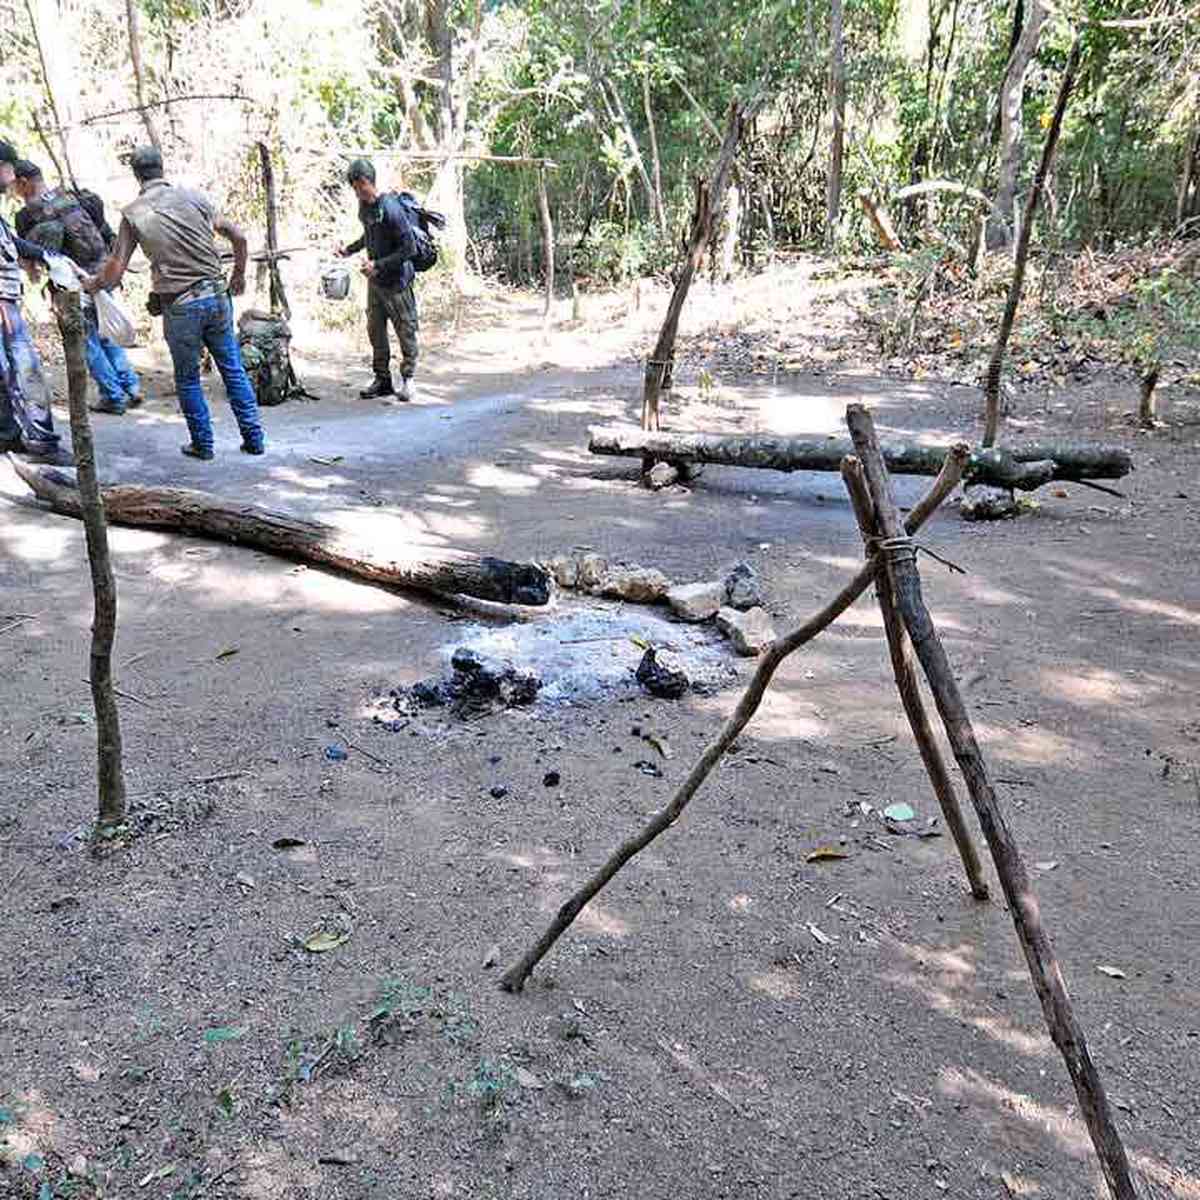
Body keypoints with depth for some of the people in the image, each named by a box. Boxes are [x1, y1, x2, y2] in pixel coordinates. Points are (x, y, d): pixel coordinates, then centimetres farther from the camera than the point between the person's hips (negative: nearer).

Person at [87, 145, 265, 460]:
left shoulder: (133, 213, -1)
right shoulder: (194, 197, 5)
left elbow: (115, 270, -1)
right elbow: (238, 237, 8)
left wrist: (92, 284, 19)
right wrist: (239, 275, 23)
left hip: (180, 305, -2)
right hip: (217, 296, 2)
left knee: (187, 378, 13)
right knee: (233, 369, 12)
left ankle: (202, 444, 18)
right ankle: (254, 438, 14)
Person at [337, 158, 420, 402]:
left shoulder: (391, 209, -21)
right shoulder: (364, 206, 5)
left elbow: (409, 248, -21)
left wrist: (379, 265, -24)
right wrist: (350, 249, 11)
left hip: (396, 280, -8)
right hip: (375, 280, 9)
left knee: (405, 330, 2)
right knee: (375, 329, 10)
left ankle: (407, 379, 13)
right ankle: (382, 379, 18)